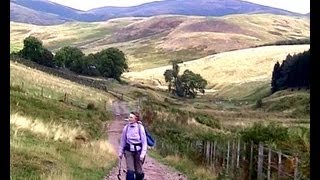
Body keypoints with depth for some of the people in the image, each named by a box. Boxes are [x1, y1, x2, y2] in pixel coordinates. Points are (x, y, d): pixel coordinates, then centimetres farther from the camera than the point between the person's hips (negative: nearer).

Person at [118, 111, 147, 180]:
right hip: (128, 151, 1)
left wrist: (143, 154, -12)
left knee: (138, 171, 6)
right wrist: (120, 152, 11)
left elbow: (144, 142, -7)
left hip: (138, 151, -1)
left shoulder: (140, 127, -10)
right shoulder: (126, 128, -3)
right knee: (130, 170, -9)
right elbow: (123, 141, 9)